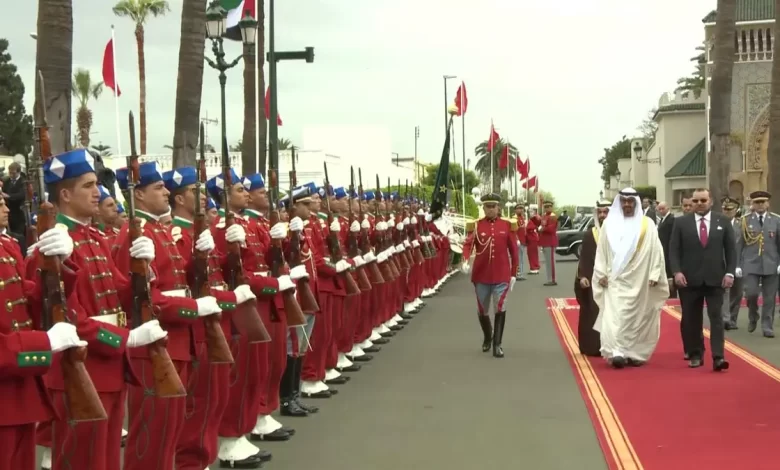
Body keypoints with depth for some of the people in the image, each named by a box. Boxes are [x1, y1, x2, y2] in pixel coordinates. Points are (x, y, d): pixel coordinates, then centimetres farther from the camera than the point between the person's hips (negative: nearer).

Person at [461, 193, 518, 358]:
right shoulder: (476, 225, 0)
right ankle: (487, 337, 38)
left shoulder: (507, 225, 0)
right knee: (482, 310, 13)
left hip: (502, 275, -1)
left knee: (500, 307, -11)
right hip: (481, 275, 1)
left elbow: (513, 250, 4)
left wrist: (513, 274, 4)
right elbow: (468, 244, -12)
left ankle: (497, 344, -2)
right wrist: (465, 261, -31)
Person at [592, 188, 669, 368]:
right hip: (615, 280, 0)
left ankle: (635, 353, 18)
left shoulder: (647, 225, 0)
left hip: (639, 280, 0)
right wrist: (602, 273, -1)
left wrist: (654, 274, -9)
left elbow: (656, 251, -2)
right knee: (614, 316, -11)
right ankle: (617, 352, -14)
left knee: (638, 318, 7)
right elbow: (601, 251, 6)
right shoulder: (609, 224, 5)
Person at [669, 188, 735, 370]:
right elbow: (674, 250, 1)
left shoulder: (723, 221, 6)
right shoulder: (681, 223, 3)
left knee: (716, 317, -5)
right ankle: (695, 355, 17)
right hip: (690, 279, 0)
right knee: (691, 320, 6)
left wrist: (730, 272, -4)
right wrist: (677, 271, -12)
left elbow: (731, 249, 6)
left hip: (715, 279, 0)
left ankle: (718, 357, -10)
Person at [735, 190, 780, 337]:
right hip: (751, 265, -1)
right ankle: (752, 317, 18)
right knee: (751, 293, -10)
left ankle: (767, 327, 9)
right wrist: (737, 265, -1)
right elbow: (739, 245, 4)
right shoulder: (745, 221, 4)